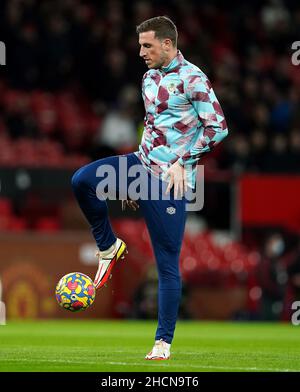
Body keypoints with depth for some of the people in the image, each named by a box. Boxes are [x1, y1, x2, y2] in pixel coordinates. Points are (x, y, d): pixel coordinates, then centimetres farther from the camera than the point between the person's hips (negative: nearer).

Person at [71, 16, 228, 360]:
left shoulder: (191, 79, -10)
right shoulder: (149, 78, 14)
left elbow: (217, 127, -13)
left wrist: (182, 161, -16)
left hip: (171, 179, -7)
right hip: (141, 164, 7)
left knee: (167, 264, -4)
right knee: (82, 181, -19)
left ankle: (164, 342, 4)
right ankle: (109, 247, 2)